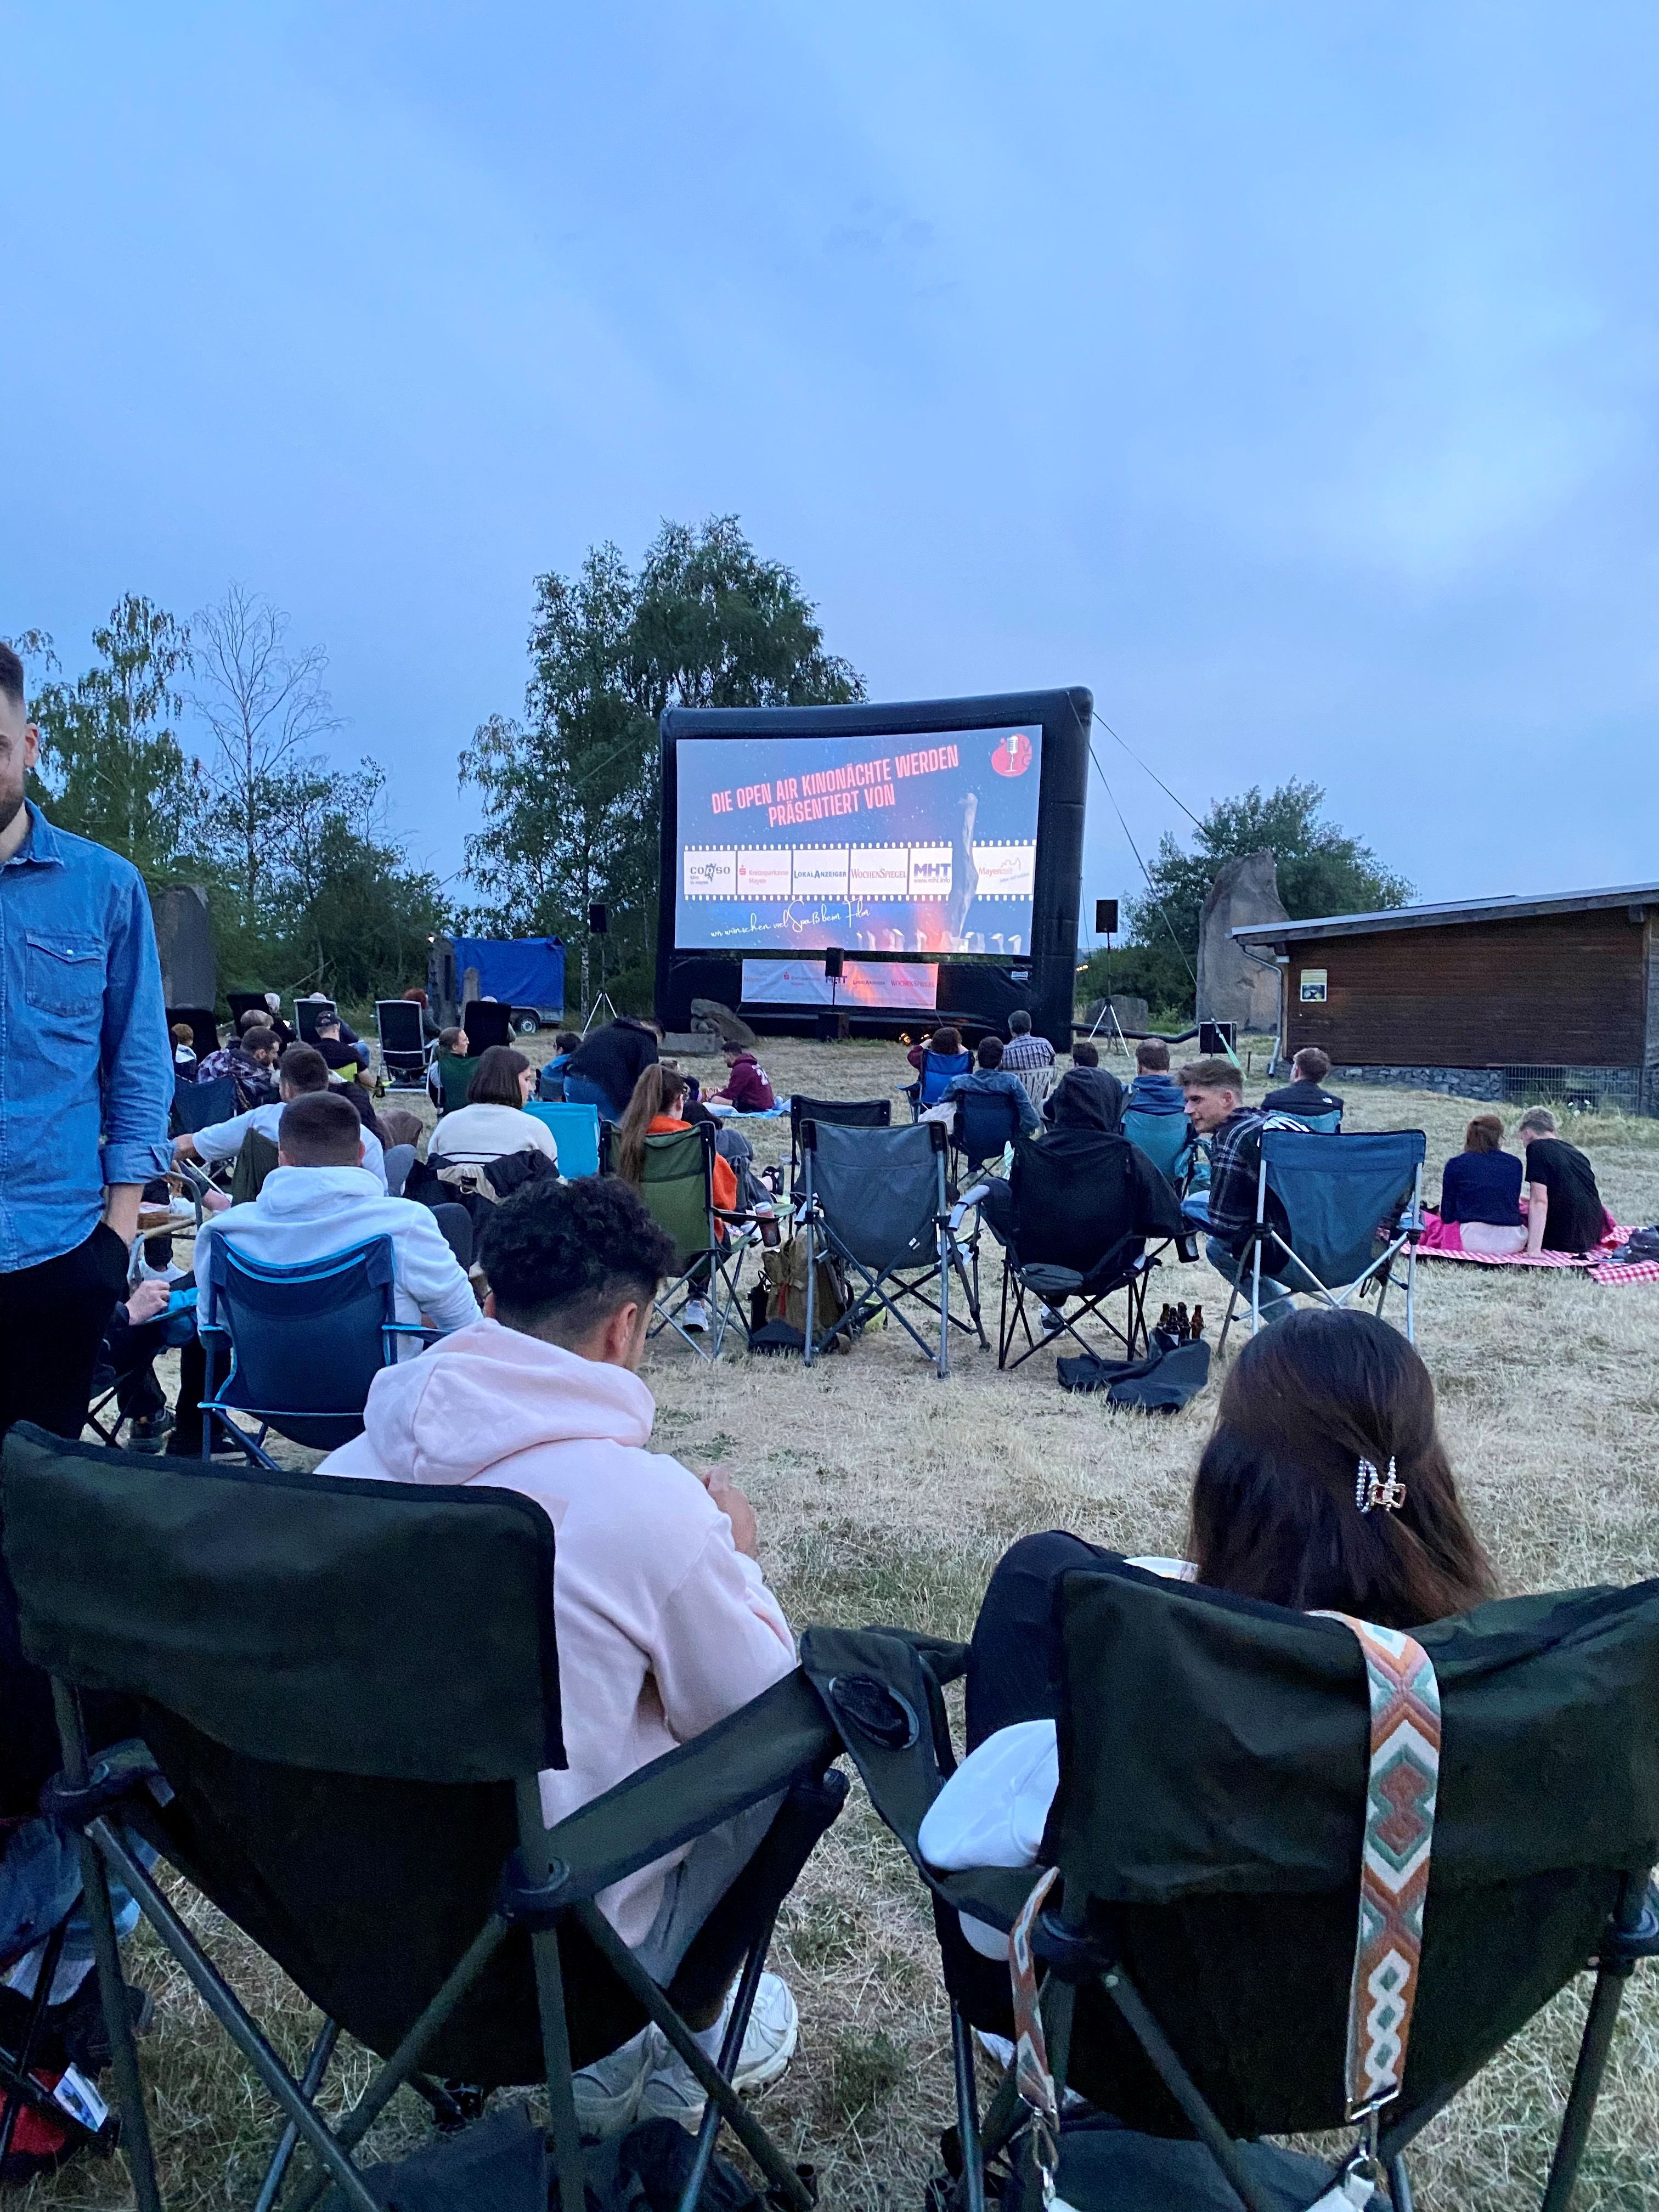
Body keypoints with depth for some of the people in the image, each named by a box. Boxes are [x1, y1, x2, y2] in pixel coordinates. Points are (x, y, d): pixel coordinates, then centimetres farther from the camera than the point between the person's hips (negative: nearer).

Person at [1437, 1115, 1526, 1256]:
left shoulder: (1455, 1164, 3)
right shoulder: (1514, 1163, 10)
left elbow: (1447, 1215, 3)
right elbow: (1514, 1203, 19)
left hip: (1472, 1242, -3)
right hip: (1512, 1242, 3)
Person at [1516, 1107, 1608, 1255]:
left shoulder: (1537, 1148, -12)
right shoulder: (1576, 1152, 11)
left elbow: (1539, 1202, -21)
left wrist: (1534, 1249, -25)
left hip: (1562, 1241, -7)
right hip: (1592, 1237, 7)